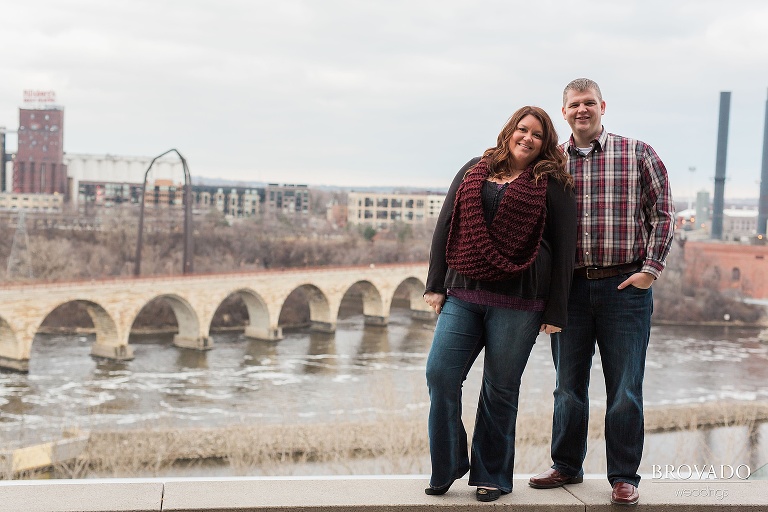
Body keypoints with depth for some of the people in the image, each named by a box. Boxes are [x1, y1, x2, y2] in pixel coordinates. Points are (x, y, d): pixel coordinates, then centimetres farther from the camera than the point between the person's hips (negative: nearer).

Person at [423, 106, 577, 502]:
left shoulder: (552, 185, 4)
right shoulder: (473, 172, 14)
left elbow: (564, 249, 1)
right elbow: (445, 228, 14)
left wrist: (555, 311, -3)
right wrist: (436, 285, 6)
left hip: (517, 303, -3)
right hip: (462, 295, 3)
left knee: (500, 389, 2)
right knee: (440, 374, -5)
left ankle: (492, 476, 18)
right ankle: (446, 468, 10)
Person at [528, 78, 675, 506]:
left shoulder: (638, 154, 1)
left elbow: (662, 213, 1)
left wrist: (651, 269, -7)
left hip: (625, 286, -3)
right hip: (570, 287, 3)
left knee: (625, 389, 2)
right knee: (569, 385, 11)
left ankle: (624, 477, 12)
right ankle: (567, 466, 24)